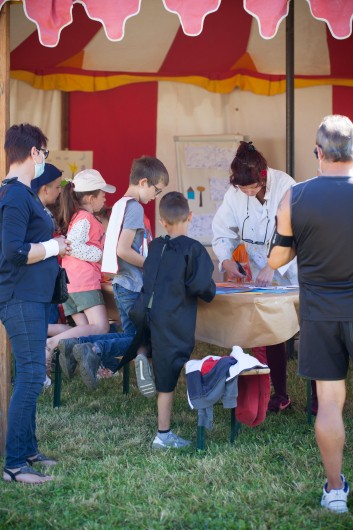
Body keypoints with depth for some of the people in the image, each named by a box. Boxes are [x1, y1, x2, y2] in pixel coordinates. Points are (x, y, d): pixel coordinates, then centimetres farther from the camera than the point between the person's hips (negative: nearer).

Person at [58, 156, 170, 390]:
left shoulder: (120, 205, 15)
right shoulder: (135, 208, -14)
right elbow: (123, 250, -22)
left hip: (122, 284, 9)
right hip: (134, 286, -9)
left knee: (130, 337, 14)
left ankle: (76, 345, 2)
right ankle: (95, 351, -18)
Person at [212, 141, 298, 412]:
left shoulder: (284, 186, -23)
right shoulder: (234, 194, -11)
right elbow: (223, 230, -3)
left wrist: (273, 266, -34)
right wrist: (226, 259, -21)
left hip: (293, 271, -4)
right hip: (262, 273, 4)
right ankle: (280, 395, 16)